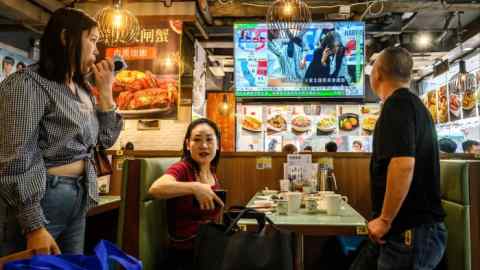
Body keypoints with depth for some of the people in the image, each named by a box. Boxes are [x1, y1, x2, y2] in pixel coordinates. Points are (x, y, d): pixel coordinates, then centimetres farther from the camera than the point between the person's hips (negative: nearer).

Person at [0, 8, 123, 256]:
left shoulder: (82, 90, 10)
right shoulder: (28, 84, -14)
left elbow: (105, 139, 11)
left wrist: (105, 89, 2)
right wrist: (34, 227, -21)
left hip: (78, 200, 8)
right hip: (40, 200, -8)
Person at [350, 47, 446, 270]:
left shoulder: (398, 104, -16)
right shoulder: (414, 104, 16)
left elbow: (403, 164, -29)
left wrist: (385, 220, -20)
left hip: (411, 231, -9)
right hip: (411, 226, 9)